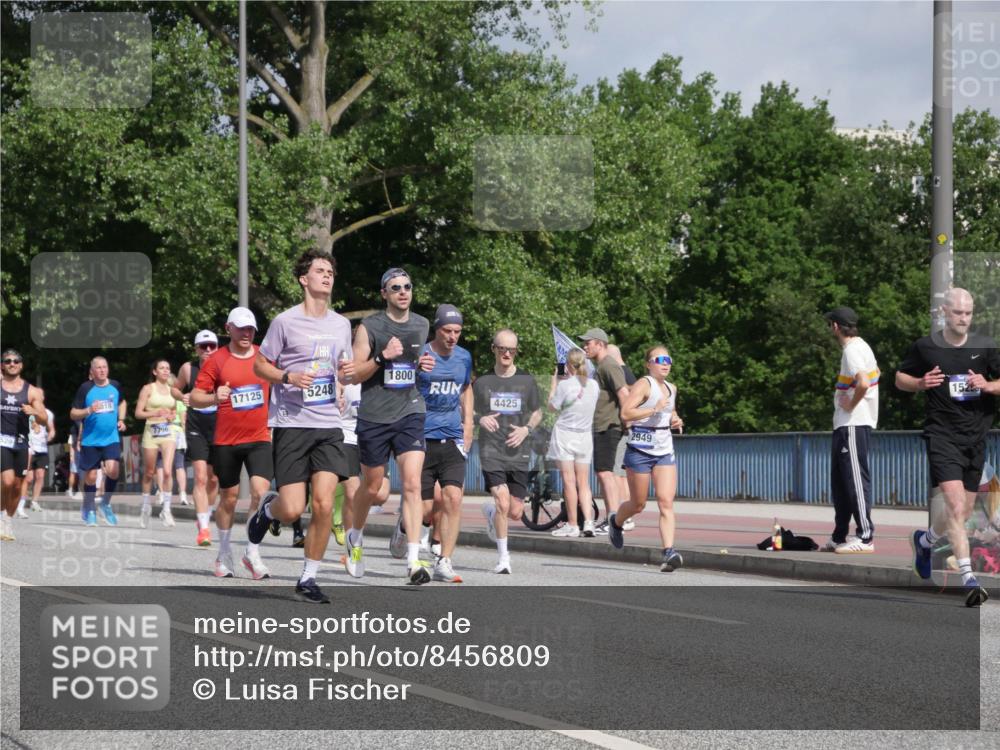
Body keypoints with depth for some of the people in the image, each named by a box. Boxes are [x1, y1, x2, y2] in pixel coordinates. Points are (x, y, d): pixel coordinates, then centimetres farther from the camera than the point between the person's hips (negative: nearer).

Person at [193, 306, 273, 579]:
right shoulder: (217, 360, -2)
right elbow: (195, 397, -5)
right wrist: (214, 397, -24)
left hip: (259, 438, 1)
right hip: (226, 441, -1)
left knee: (260, 491, -15)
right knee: (229, 497, 9)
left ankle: (253, 553, -5)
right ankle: (224, 554, 26)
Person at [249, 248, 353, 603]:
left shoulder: (341, 324, 12)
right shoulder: (286, 321, -3)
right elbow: (260, 365, 3)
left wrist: (345, 373, 1)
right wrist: (289, 377, -15)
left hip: (328, 425, 4)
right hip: (290, 424, -4)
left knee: (324, 504, -10)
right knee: (292, 510, -9)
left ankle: (308, 578, 3)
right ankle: (267, 508, 28)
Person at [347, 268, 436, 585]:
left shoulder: (422, 325, 10)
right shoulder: (369, 327, -5)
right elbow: (354, 375, -7)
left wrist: (425, 365, 5)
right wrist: (382, 358, -22)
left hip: (410, 414, 2)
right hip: (374, 416, -2)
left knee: (412, 484, -14)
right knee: (371, 486, 11)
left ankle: (413, 559, -19)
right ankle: (355, 537, 40)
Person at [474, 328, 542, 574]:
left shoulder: (526, 381, 6)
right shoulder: (482, 382, 3)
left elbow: (537, 413, 16)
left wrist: (526, 429, -4)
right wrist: (481, 419, -10)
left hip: (519, 453, 2)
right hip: (491, 451, -2)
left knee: (515, 513, 0)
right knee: (502, 503, -18)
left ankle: (490, 512, 36)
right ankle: (503, 556, -1)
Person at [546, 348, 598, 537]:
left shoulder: (565, 385, -14)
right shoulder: (593, 385, 0)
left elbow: (552, 406, -3)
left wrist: (554, 383, 6)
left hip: (565, 434, -5)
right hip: (584, 436, 5)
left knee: (569, 481, -2)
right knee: (583, 483, 9)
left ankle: (572, 525, 0)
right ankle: (588, 522, -3)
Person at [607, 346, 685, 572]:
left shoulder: (672, 388, 13)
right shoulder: (644, 385, -9)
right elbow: (625, 413, -21)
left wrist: (675, 421, 11)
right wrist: (654, 409, -26)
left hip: (665, 451, 5)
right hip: (640, 451, -5)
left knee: (666, 502, -11)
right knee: (638, 504, 8)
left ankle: (669, 552, -20)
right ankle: (615, 522, 41)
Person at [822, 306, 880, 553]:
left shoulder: (852, 350, -15)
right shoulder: (861, 346, 16)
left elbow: (863, 383, -30)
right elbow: (871, 379, 30)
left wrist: (851, 405, -15)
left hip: (853, 425, -11)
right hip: (844, 425, 11)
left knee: (856, 480, -9)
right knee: (840, 481, 15)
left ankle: (865, 537, -8)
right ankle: (839, 537, 20)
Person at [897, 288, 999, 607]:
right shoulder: (925, 347, 0)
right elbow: (900, 378, 13)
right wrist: (921, 383, -8)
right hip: (941, 434, -4)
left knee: (963, 512, 13)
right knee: (956, 505, -19)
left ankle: (924, 540, 45)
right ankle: (969, 579, -23)